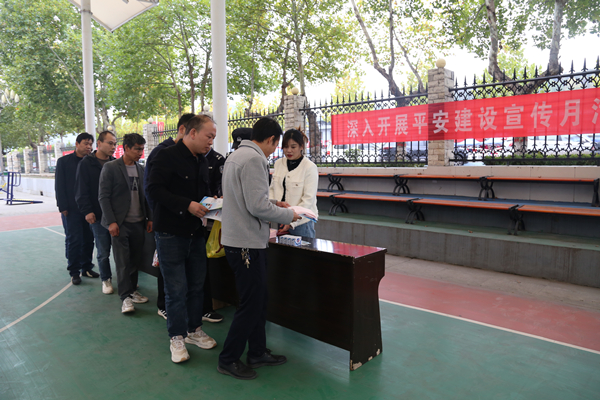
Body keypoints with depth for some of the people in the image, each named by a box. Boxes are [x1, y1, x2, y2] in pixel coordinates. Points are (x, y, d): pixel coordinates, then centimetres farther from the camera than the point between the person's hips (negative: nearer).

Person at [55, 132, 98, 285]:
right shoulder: (64, 161, 1)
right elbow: (59, 186, -2)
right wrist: (63, 207, -8)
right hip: (71, 209, -3)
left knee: (88, 239, 8)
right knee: (73, 240, 0)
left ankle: (86, 268, 20)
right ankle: (74, 271, 11)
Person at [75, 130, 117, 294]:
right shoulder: (86, 163, -2)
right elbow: (81, 191, -5)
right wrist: (87, 211, -12)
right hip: (98, 216, -3)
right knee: (103, 252, 6)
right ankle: (106, 279, 22)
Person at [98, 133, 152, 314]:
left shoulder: (141, 169, 10)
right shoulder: (110, 168, -6)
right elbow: (103, 197, -8)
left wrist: (149, 218, 6)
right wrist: (111, 222, -14)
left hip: (138, 222, 5)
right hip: (120, 223, -5)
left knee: (136, 259, 11)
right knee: (123, 261, -1)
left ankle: (132, 290, 25)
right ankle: (125, 297, 7)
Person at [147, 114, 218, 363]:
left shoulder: (202, 161, 13)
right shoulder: (167, 156, -10)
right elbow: (154, 189, -19)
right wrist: (187, 205, -25)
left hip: (196, 232, 7)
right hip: (171, 233, -7)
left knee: (197, 285, 14)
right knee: (176, 289, 2)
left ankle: (194, 330, 31)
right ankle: (177, 337, 18)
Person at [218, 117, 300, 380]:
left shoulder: (235, 155, 15)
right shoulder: (254, 159, -18)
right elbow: (258, 207, -23)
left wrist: (271, 203, 20)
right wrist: (288, 216, -9)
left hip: (237, 238, 11)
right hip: (247, 243, -11)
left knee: (258, 299, 19)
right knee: (251, 304, 2)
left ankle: (257, 352, 32)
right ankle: (228, 360, 17)